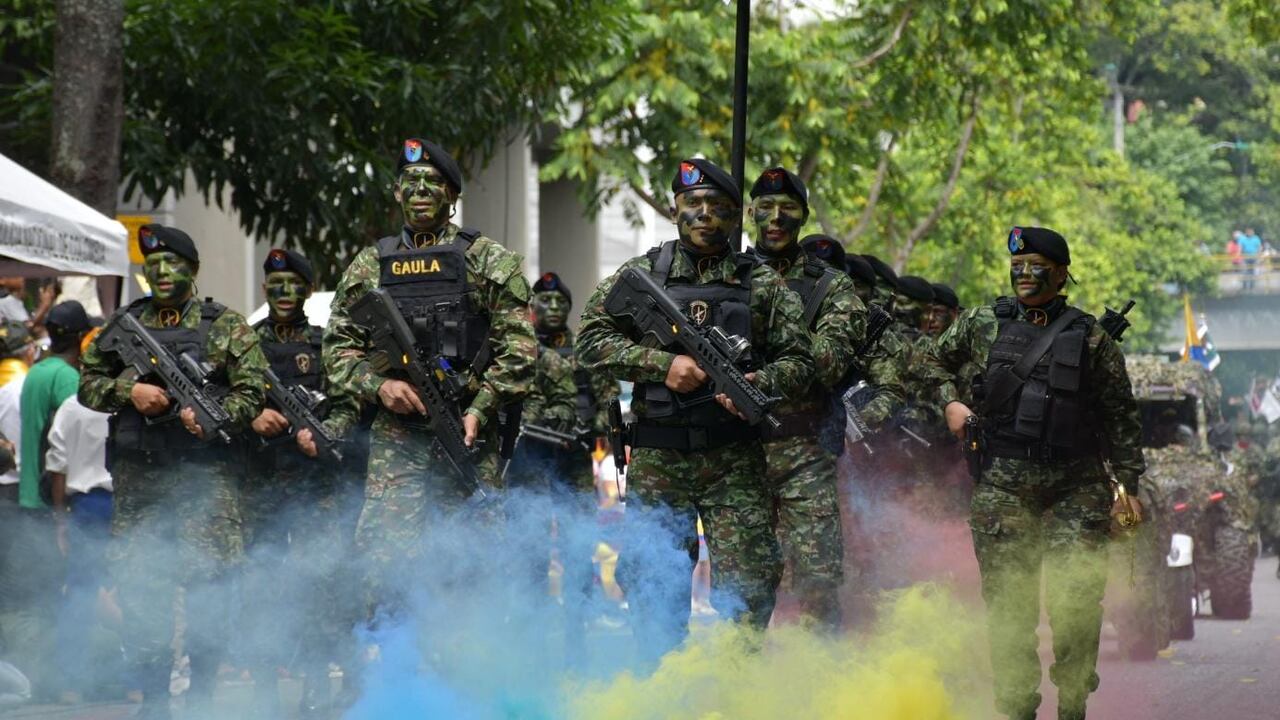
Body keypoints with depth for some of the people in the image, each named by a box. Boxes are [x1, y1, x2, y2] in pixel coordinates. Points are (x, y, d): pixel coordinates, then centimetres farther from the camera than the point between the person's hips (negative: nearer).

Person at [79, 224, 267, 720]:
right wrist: (129, 391, -7)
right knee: (136, 585, 2)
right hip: (137, 479, 3)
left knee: (208, 585, -7)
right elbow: (88, 381, 12)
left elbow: (253, 390, 0)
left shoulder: (226, 327, 4)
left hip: (204, 477, -3)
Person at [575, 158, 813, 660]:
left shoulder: (762, 283, 8)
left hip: (735, 461, 0)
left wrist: (759, 385, -13)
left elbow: (798, 360, 8)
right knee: (654, 583, 2)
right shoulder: (641, 274, 7)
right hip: (658, 461, 0)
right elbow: (592, 342, 1)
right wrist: (662, 364, -11)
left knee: (748, 582, -5)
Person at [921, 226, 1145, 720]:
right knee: (1008, 601, 2)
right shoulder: (984, 324, 7)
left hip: (1077, 486, -1)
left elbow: (1121, 417, 7)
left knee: (1076, 600, -9)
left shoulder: (1091, 339, 3)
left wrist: (1128, 485, 3)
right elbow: (934, 360, 23)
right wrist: (949, 402, 5)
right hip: (1003, 484, 1)